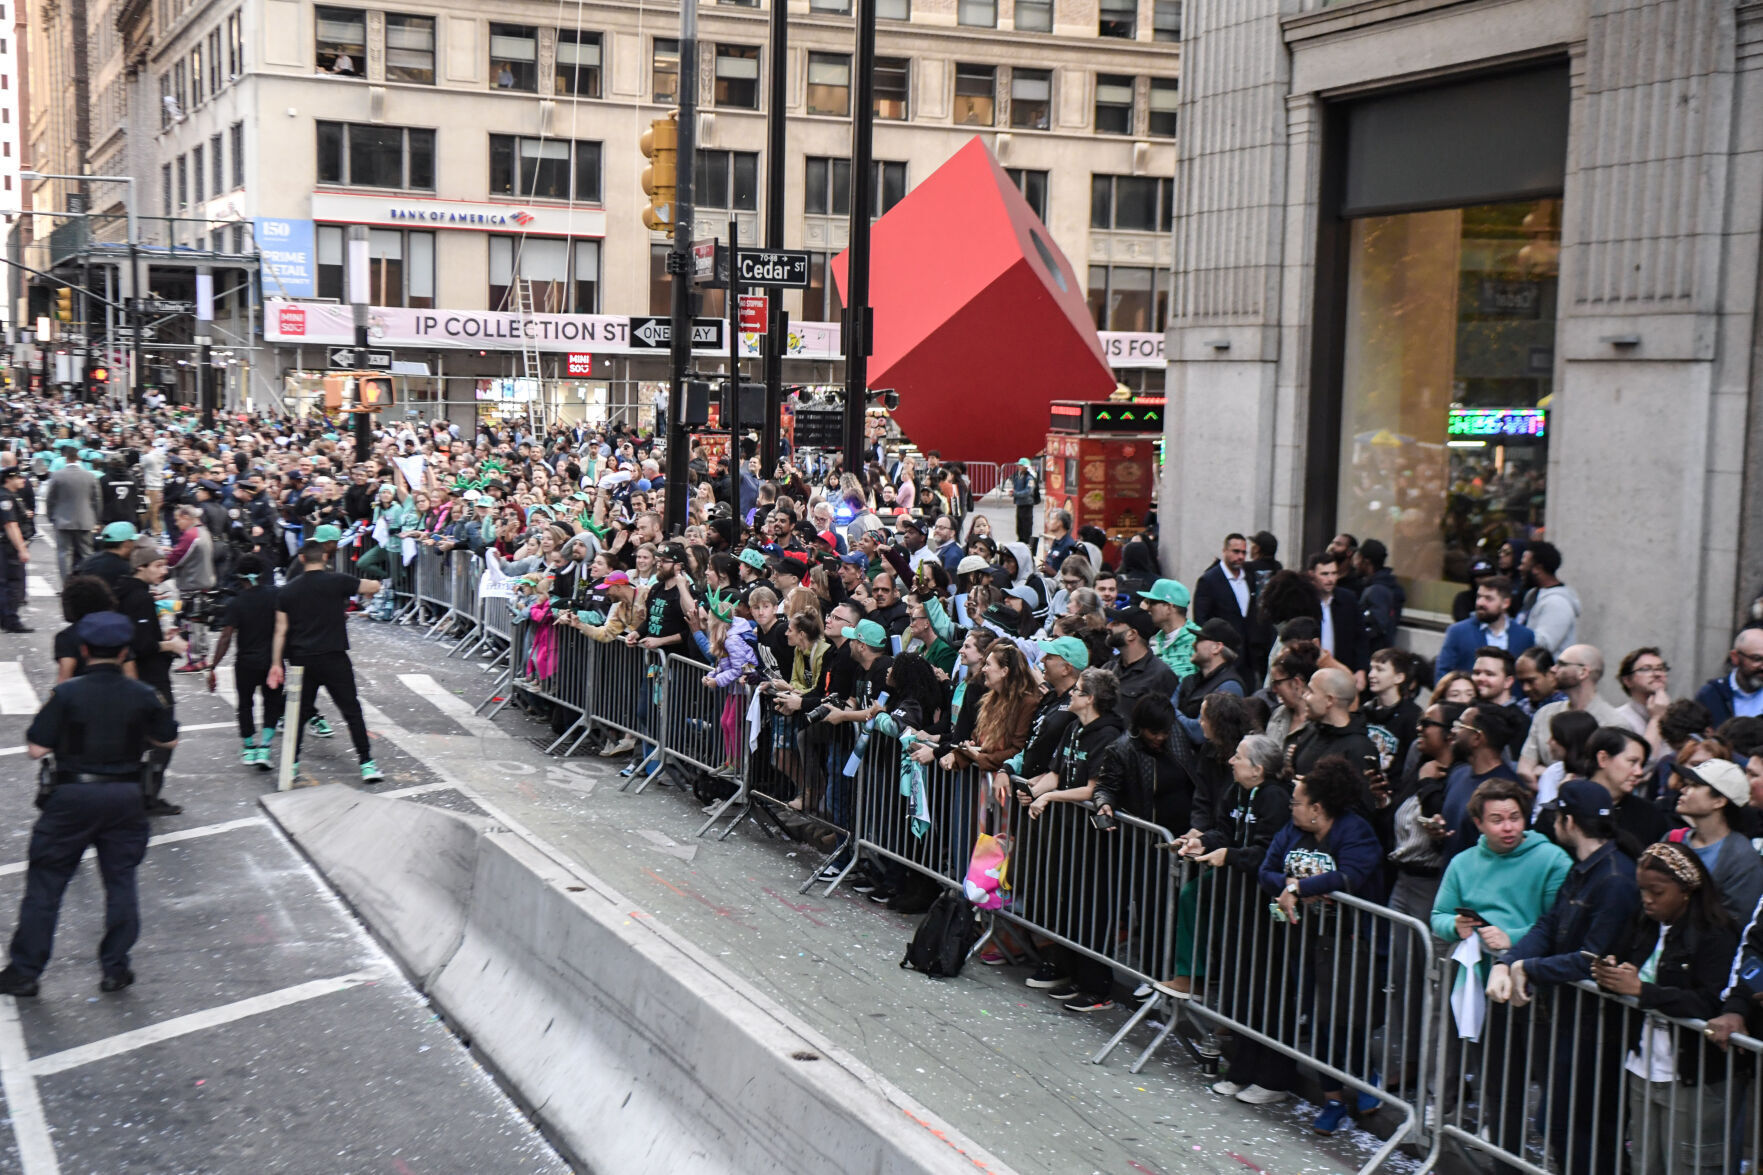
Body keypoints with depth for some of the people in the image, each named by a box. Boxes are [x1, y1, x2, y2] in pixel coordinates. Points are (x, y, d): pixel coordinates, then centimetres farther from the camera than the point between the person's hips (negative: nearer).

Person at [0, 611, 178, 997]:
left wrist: (67, 736, 7)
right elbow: (168, 740, 7)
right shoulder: (143, 696, -5)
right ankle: (115, 968, 16)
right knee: (120, 881, 13)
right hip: (124, 798, 2)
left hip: (72, 795, -2)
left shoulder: (67, 694, -12)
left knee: (45, 883, 9)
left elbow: (36, 749, -11)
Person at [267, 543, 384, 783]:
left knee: (299, 712, 14)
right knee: (351, 711, 4)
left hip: (300, 661, 3)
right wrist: (367, 593, 27)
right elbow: (374, 586, 4)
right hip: (334, 659, -3)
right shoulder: (337, 582, -5)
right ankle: (367, 764, 3)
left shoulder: (287, 592, 4)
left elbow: (280, 631, 3)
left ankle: (291, 764, 15)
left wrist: (276, 664, 7)